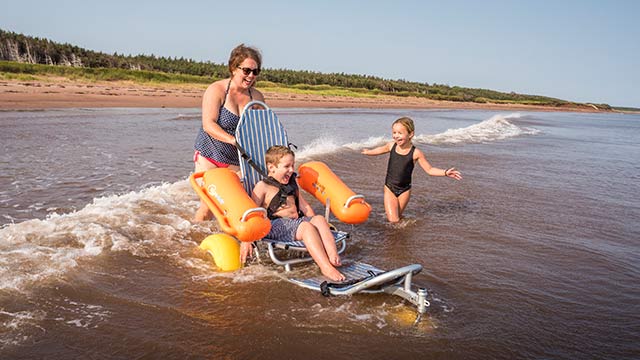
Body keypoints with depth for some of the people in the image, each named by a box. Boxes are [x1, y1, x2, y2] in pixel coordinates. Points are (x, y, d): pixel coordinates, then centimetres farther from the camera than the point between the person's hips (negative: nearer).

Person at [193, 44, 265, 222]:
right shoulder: (216, 90, -11)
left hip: (236, 160, 4)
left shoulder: (257, 97, 2)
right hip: (210, 155, -4)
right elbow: (208, 125, -21)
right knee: (208, 206, -7)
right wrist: (234, 140, -34)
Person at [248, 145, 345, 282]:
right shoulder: (262, 186, 1)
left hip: (296, 221, 7)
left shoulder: (291, 184, 24)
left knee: (319, 219, -21)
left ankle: (333, 257, -39)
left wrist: (313, 220, 19)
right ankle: (325, 267, -43)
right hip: (276, 225, -7)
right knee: (306, 227, -32)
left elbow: (304, 205, 30)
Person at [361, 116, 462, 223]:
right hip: (389, 188, 1)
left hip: (404, 190, -1)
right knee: (393, 221, -6)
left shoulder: (416, 153, -15)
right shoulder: (391, 145, -6)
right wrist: (368, 151, 34)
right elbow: (381, 149, 18)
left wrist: (445, 172, -21)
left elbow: (429, 170, -7)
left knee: (397, 217, 10)